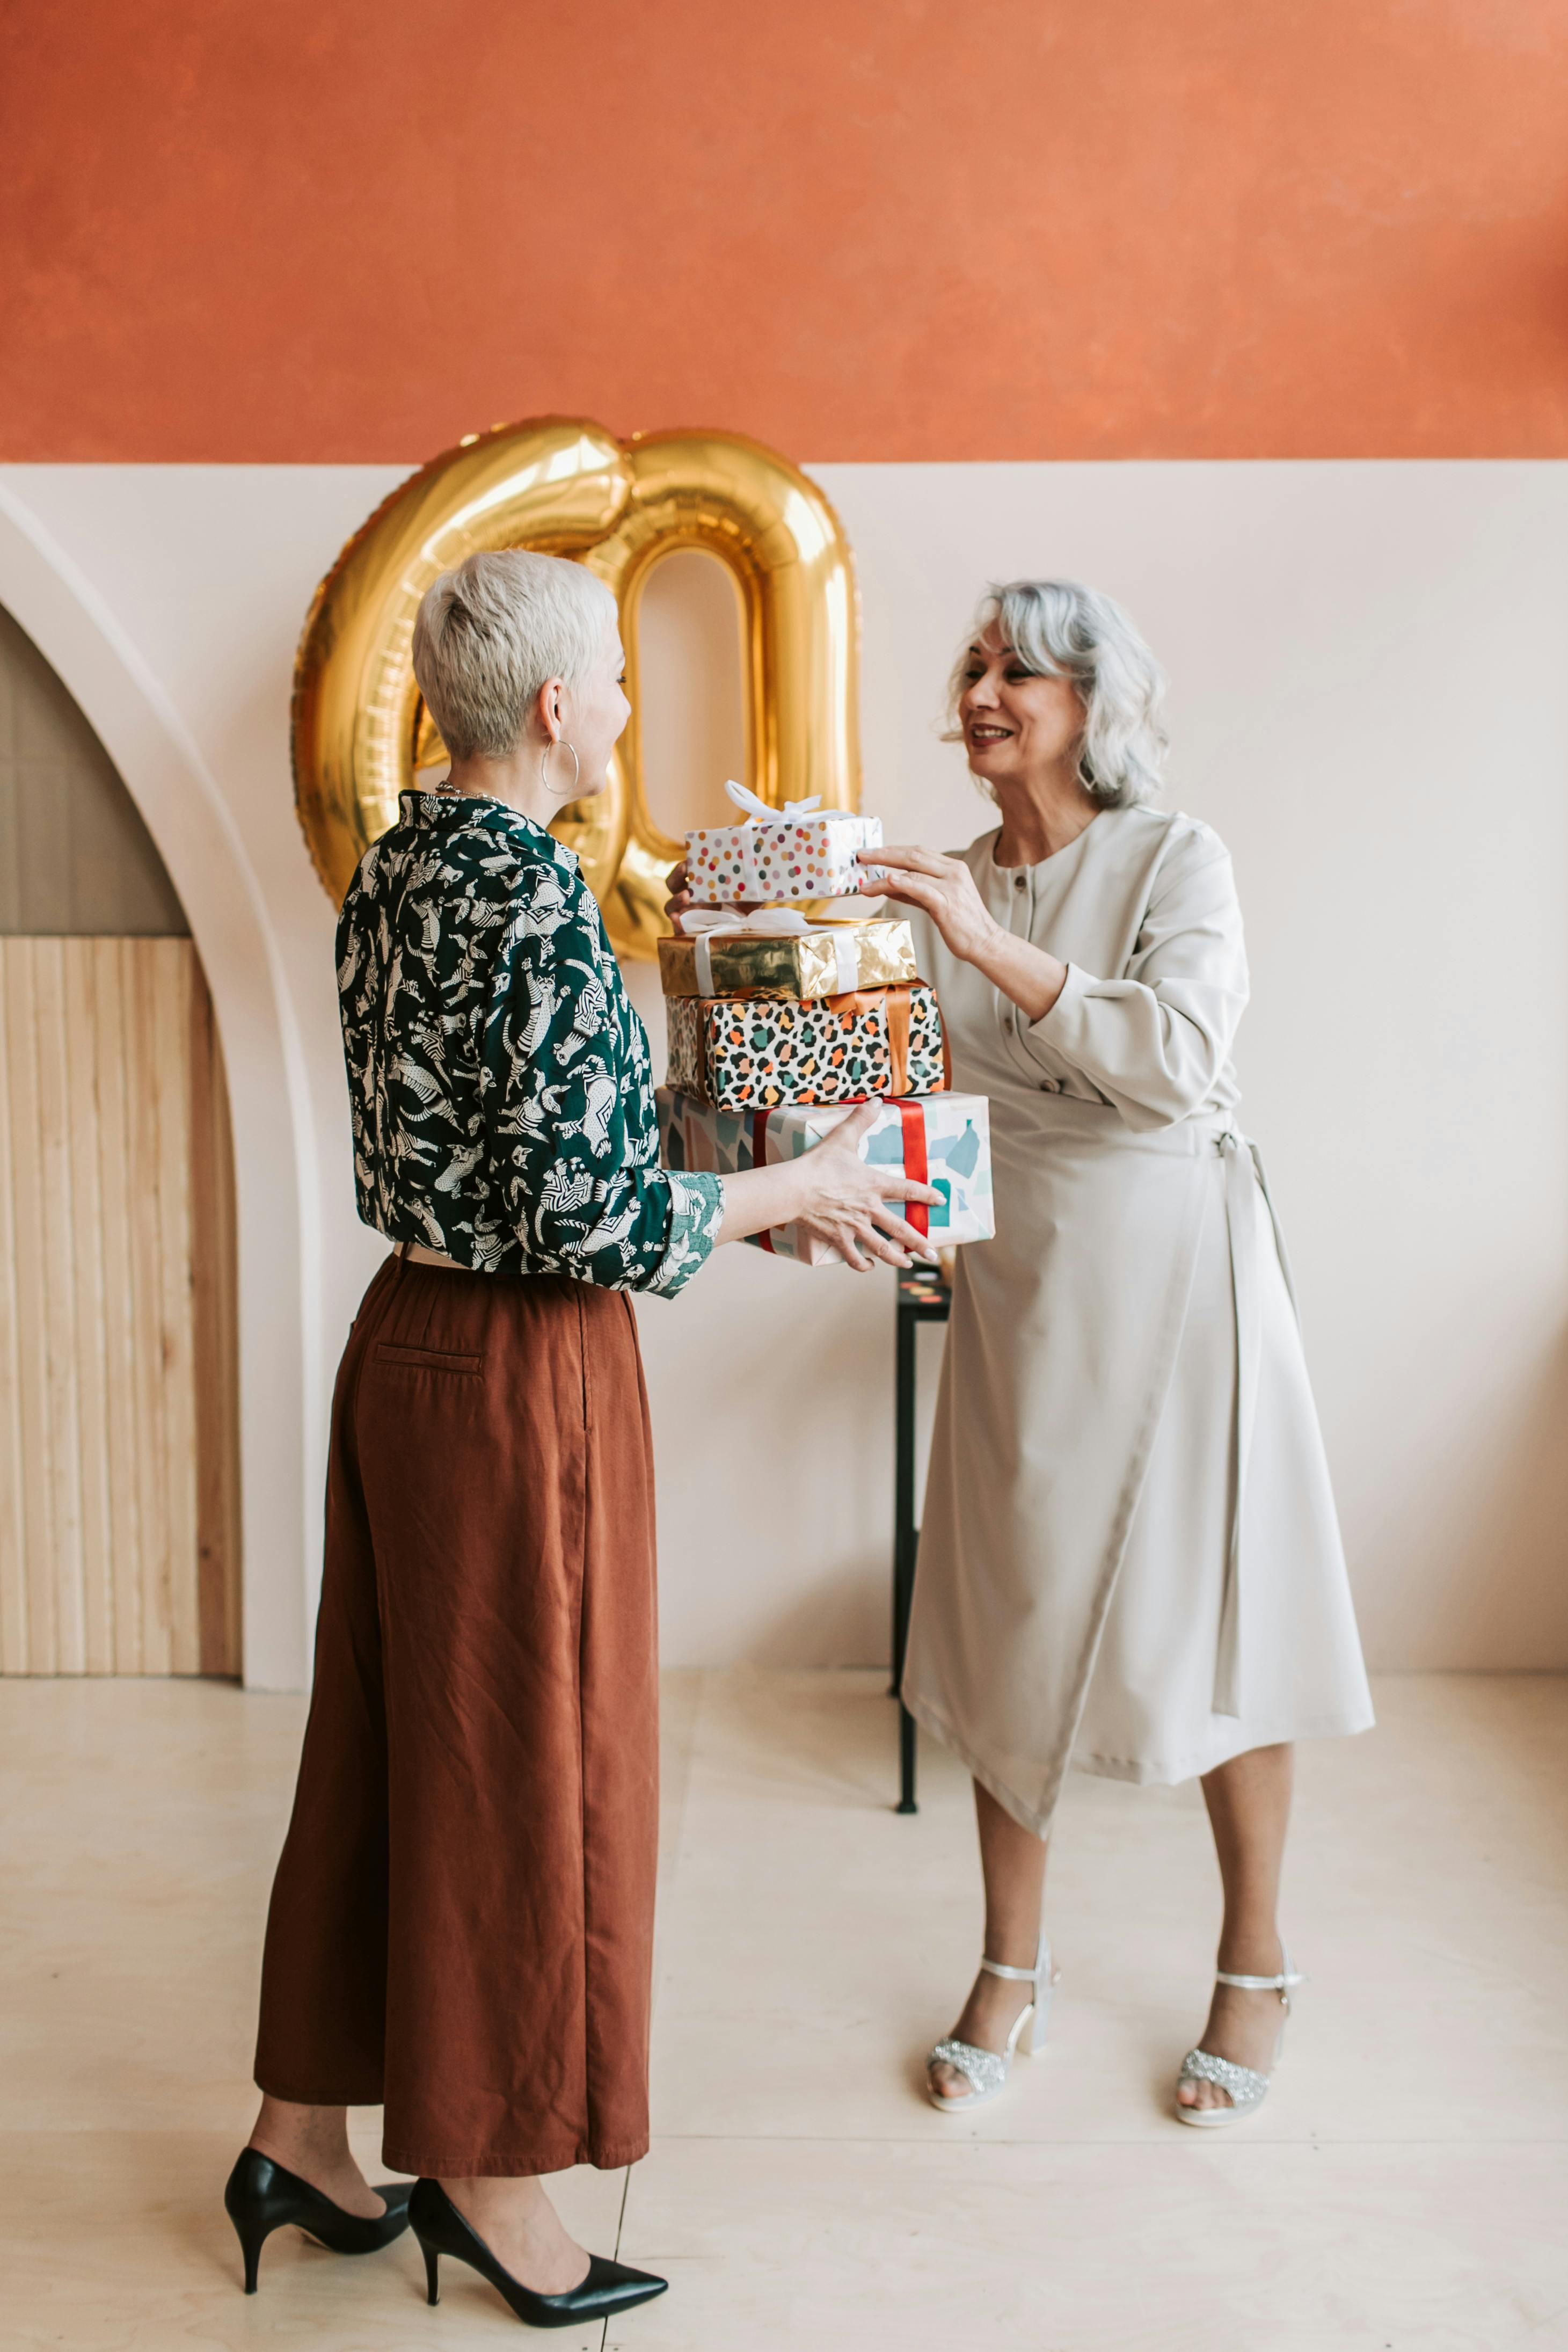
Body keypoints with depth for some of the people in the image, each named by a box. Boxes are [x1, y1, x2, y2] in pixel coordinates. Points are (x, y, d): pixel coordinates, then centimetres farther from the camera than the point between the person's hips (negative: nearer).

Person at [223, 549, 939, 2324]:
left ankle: (302, 2134, 36)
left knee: (387, 1738, 19)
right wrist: (804, 1188, -9)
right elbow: (593, 1219, -23)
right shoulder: (536, 902, -20)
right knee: (523, 1759, 8)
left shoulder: (395, 873, 8)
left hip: (404, 1336, 9)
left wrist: (757, 1192, 15)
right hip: (521, 1374, -9)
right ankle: (488, 2175, 28)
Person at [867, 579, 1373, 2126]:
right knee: (1009, 1619, 9)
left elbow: (1180, 1058, -23)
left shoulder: (1175, 862, -8)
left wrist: (995, 951, -29)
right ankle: (1011, 1968, 27)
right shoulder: (948, 888, 5)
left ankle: (1256, 1971, 27)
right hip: (1016, 1289, 4)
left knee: (1211, 1618, 5)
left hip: (1170, 1275, -4)